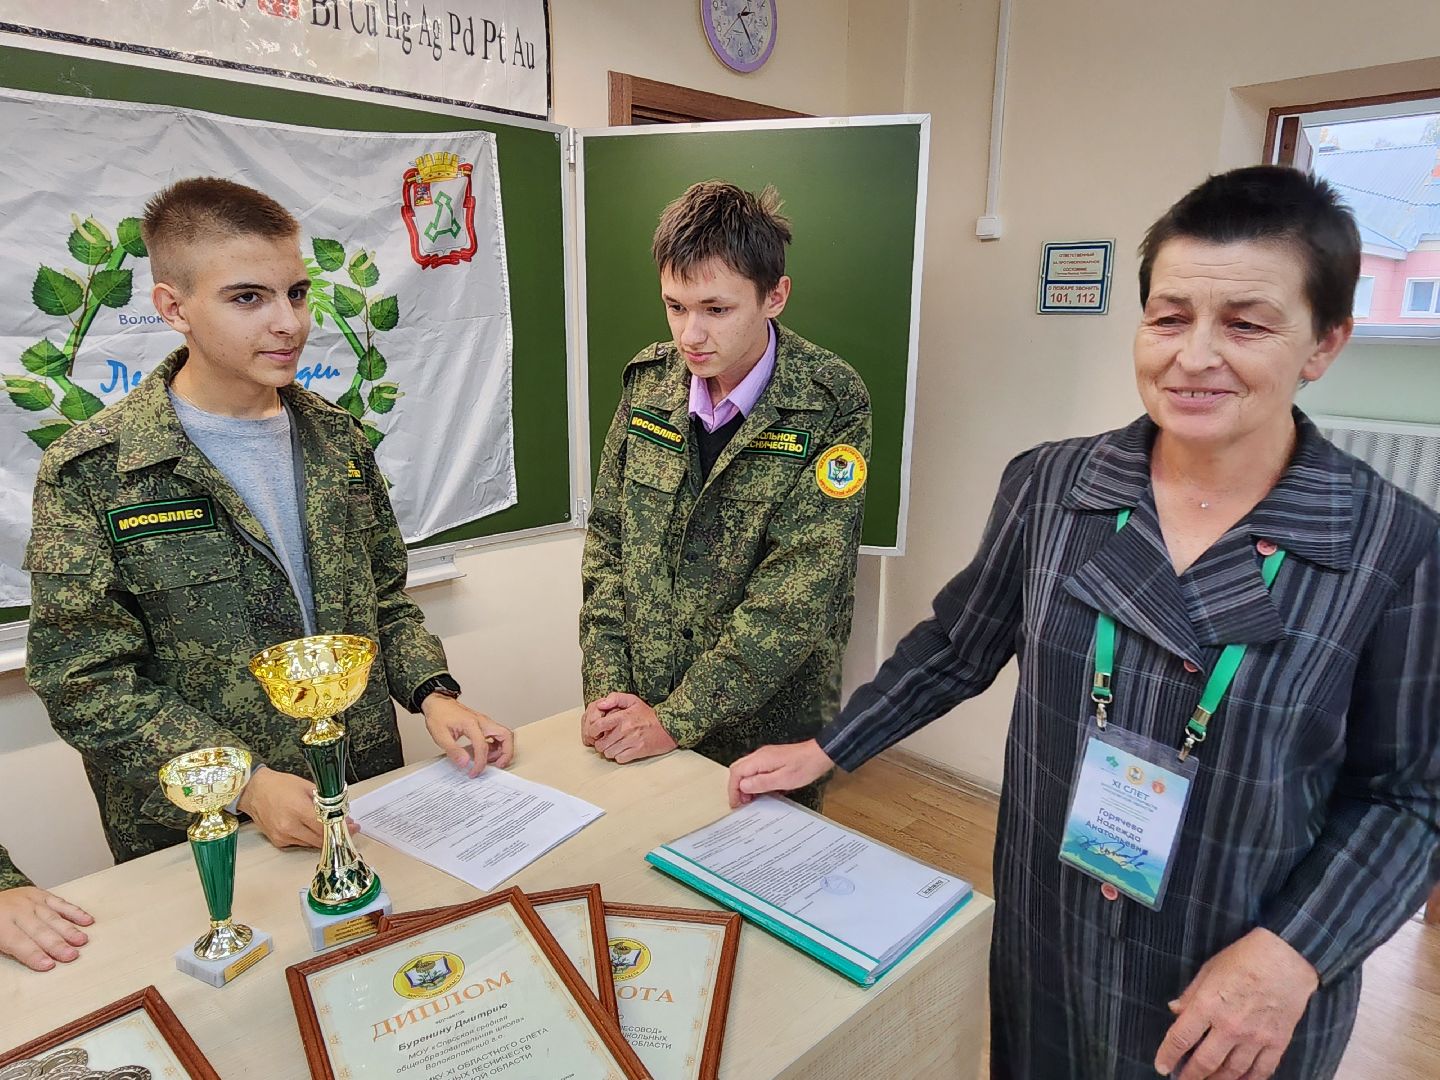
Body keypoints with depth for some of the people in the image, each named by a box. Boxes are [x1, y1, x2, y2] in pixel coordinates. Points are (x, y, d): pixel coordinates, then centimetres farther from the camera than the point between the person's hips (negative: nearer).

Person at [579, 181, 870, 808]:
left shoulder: (831, 406, -18)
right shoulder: (648, 381, -4)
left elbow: (795, 595, -21)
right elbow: (607, 541, 1)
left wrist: (675, 720, -20)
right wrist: (604, 687, -8)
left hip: (766, 727, -4)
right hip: (637, 719, 4)